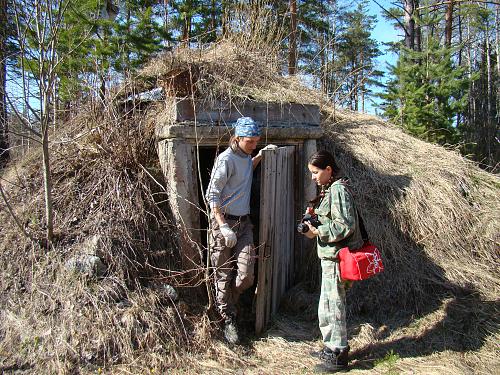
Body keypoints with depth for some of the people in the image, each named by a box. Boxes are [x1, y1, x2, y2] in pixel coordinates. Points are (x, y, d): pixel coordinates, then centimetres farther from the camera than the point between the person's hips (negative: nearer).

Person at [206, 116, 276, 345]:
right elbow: (212, 195, -16)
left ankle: (227, 302, 25)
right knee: (224, 275, 4)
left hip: (244, 222, 6)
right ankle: (228, 320, 19)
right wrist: (224, 227, -21)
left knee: (246, 275, -4)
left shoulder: (245, 157, 11)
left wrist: (260, 156, 19)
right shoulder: (226, 159, -13)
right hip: (224, 222, -6)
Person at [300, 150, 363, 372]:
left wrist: (317, 232, -19)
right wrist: (315, 215, 4)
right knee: (332, 303, 19)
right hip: (330, 255, 10)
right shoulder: (329, 189, 13)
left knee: (332, 306, 0)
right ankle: (334, 346, 33)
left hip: (336, 257, -10)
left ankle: (338, 355, 14)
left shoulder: (338, 190, -17)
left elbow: (345, 225, -23)